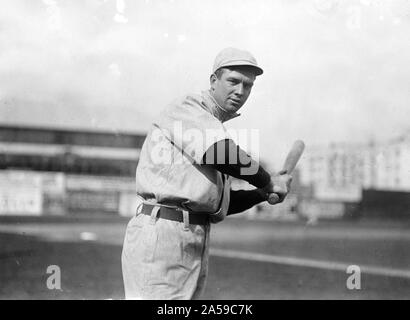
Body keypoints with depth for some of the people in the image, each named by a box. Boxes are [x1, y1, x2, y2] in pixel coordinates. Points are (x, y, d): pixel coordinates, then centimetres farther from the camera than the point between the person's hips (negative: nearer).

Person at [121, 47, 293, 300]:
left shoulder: (216, 128, 24)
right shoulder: (186, 110, -3)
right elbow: (220, 153, -23)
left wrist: (263, 194, 10)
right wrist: (268, 182, -9)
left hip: (198, 243, 9)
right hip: (161, 233, -9)